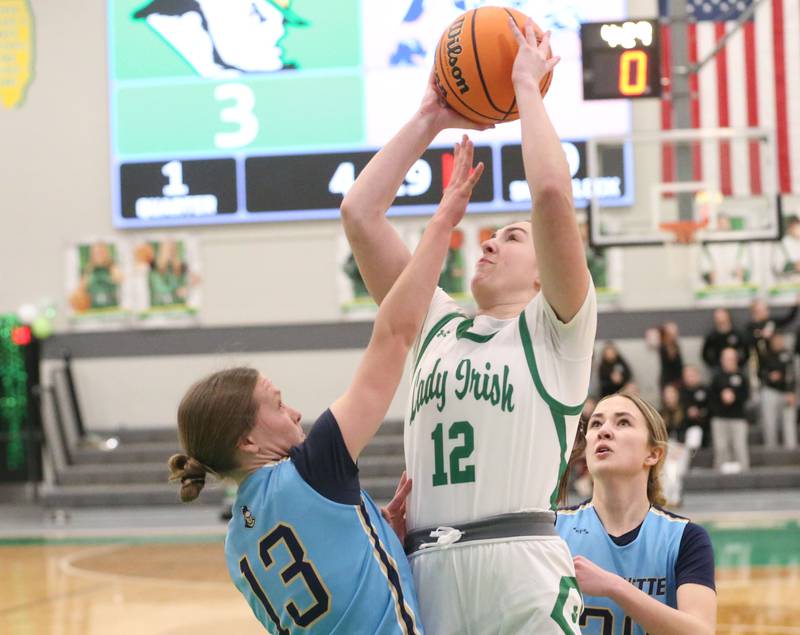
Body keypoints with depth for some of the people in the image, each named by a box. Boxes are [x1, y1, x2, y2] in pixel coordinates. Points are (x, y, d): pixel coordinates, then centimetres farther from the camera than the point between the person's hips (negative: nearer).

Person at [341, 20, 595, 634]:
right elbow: (359, 214, 18)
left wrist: (527, 86, 5)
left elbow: (551, 194, -7)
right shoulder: (437, 326, 22)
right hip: (425, 572, 5)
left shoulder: (555, 330, 8)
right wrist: (429, 120, 21)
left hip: (523, 569, -4)